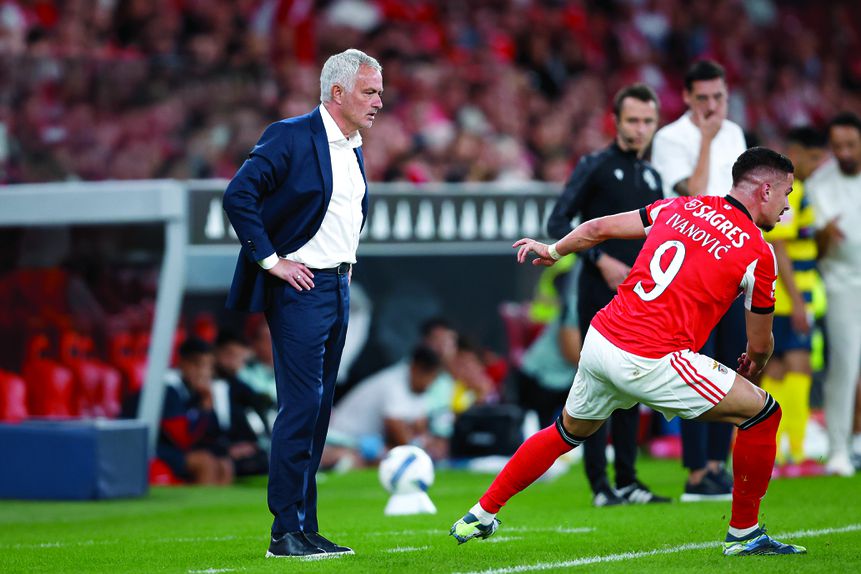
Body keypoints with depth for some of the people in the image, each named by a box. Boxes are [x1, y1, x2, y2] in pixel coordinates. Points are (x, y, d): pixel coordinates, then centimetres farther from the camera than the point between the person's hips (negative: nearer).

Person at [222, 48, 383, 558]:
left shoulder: (355, 148, 15)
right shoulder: (291, 136, -11)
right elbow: (239, 195, -19)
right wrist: (271, 261, -17)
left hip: (338, 287, 8)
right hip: (300, 287, -8)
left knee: (319, 410, 8)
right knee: (301, 406, -11)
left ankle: (306, 529, 12)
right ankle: (286, 532, -7)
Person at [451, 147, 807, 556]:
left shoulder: (680, 208, 11)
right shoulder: (758, 253, -3)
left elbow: (599, 228, 19)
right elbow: (760, 345, 6)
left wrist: (554, 251, 38)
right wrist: (753, 365, 30)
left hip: (599, 339, 7)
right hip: (650, 364, -7)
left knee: (569, 431, 30)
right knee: (762, 412, 4)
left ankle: (481, 516, 38)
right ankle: (744, 534, 11)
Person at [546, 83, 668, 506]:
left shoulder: (651, 177, 15)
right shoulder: (594, 167, -4)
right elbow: (558, 223, -10)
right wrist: (601, 259, -17)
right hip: (601, 295, -7)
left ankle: (627, 481, 14)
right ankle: (600, 484, -5)